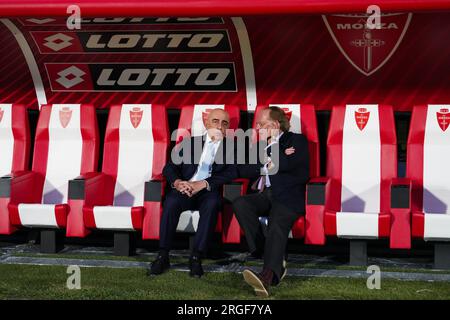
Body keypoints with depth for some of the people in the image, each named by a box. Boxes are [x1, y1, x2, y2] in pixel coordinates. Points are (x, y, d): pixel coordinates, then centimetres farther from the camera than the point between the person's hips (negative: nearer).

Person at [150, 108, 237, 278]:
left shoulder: (231, 148, 14)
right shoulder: (190, 142, 17)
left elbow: (231, 173, -2)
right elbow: (169, 167, 9)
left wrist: (202, 184, -17)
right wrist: (177, 182, -16)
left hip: (209, 192, -1)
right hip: (185, 189, 1)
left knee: (212, 203, -36)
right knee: (171, 201, -32)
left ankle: (196, 257, -33)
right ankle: (163, 256, -27)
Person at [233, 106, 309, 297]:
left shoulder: (297, 140, 12)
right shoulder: (259, 145, 27)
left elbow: (289, 164, -6)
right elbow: (243, 170, 12)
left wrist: (264, 163, 7)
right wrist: (268, 164, -2)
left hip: (288, 195, -5)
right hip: (264, 195, 5)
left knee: (277, 225, -32)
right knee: (240, 204, -25)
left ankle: (267, 277, -56)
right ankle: (276, 261, -25)